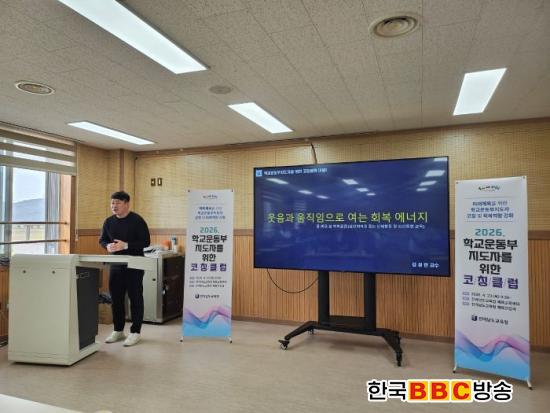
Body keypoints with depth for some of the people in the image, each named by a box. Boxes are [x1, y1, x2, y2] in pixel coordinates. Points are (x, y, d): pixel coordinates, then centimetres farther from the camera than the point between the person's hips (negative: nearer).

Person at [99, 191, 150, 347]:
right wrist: (107, 246, -8)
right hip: (116, 264, 6)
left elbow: (146, 242, -13)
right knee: (116, 297, 11)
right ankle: (118, 330, 25)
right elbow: (102, 240, 15)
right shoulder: (109, 221, 7)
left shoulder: (137, 220, -9)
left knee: (135, 297, 0)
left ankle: (135, 331, 11)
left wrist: (126, 245, -23)